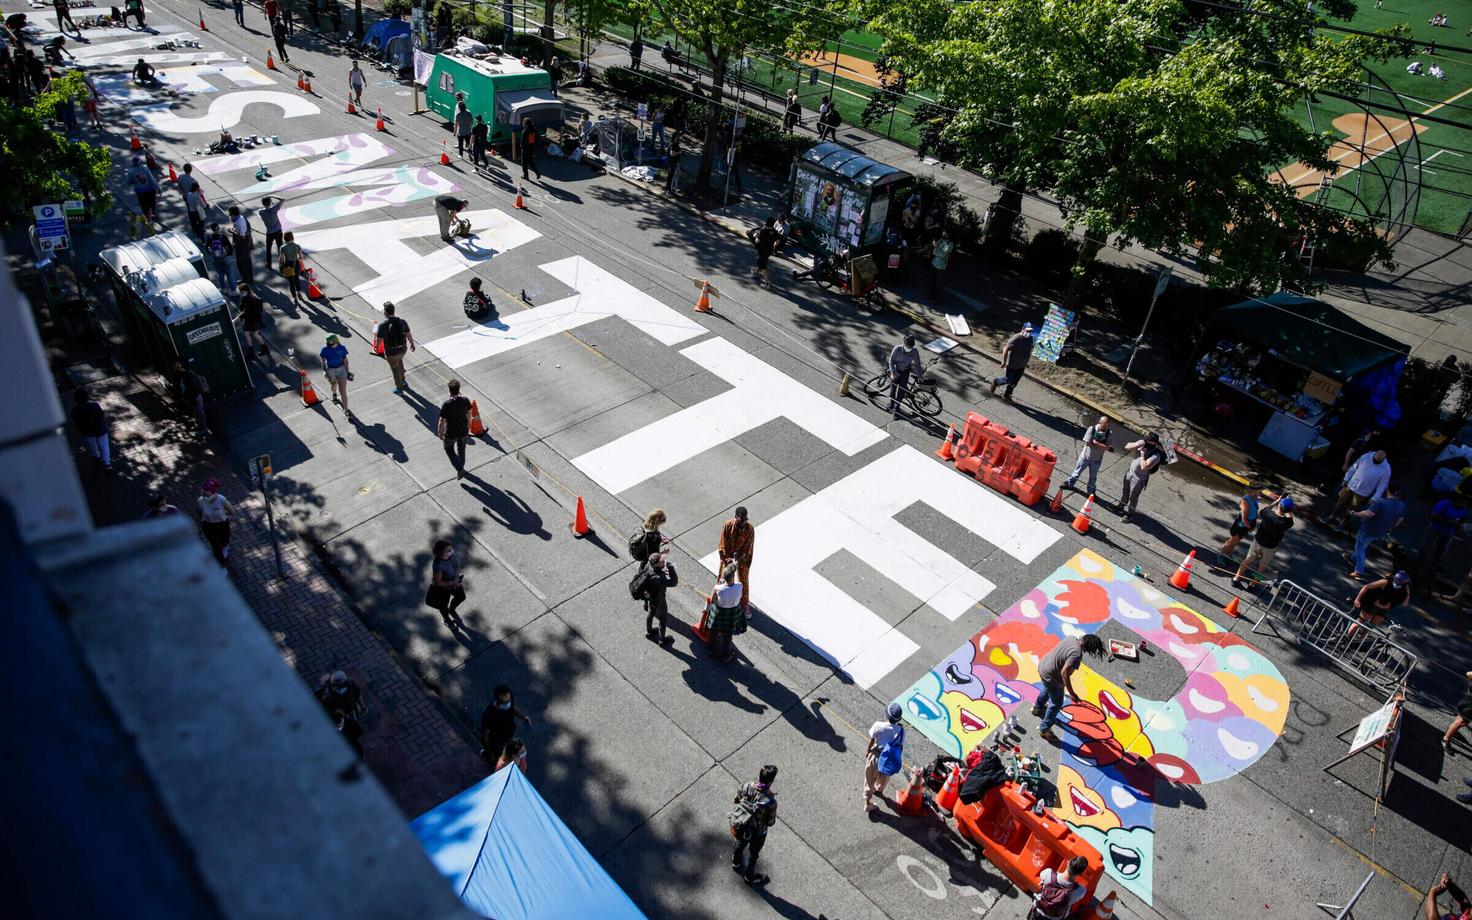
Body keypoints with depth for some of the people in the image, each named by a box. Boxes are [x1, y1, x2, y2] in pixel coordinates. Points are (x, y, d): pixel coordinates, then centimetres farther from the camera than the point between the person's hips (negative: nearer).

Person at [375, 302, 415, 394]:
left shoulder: (382, 325, -23)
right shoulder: (402, 322, -13)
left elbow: (380, 340, -19)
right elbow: (409, 334, -3)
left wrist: (376, 333, 4)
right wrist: (412, 344, 15)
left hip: (391, 353, -3)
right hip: (403, 349, 3)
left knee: (395, 369, 19)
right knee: (399, 360, 35)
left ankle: (399, 389, 38)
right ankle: (403, 381, 47)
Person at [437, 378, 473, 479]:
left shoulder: (446, 405, -29)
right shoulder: (465, 401, -17)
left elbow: (442, 421, -20)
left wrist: (440, 433, -3)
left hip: (451, 434, -3)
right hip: (464, 431, 4)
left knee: (449, 449, 24)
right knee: (461, 449, 27)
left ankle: (459, 469, 16)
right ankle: (461, 468, 47)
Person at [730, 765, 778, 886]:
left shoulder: (747, 787, -28)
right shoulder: (770, 802, -39)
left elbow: (736, 799, -8)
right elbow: (770, 822, -22)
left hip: (741, 828, 4)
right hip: (757, 833, -4)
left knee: (740, 844, 36)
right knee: (753, 854, 27)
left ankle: (736, 862, 65)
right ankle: (749, 877, 54)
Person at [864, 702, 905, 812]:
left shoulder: (878, 726, -27)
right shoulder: (901, 730, -22)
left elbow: (871, 742, -14)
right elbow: (901, 747, -10)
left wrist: (867, 751, 5)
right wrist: (898, 759, 8)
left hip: (876, 756, -2)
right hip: (890, 759, 2)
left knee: (870, 779, 20)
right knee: (885, 777, 32)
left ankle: (867, 803, 29)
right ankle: (879, 790, 59)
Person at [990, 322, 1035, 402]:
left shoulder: (1030, 339, 0)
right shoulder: (1016, 339, -23)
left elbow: (1030, 350, 16)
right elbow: (1006, 349, -21)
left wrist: (1026, 363, 18)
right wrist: (1004, 362, -17)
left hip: (1021, 366, 7)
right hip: (1011, 365, -7)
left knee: (1014, 382, 12)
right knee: (1008, 380, 5)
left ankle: (1006, 395, 30)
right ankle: (995, 382, 34)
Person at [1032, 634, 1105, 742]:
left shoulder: (1072, 638, -7)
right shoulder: (1077, 655, -33)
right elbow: (1064, 672, -34)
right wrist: (1071, 693, -27)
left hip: (1042, 665, 9)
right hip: (1051, 677, -9)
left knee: (1047, 689, 38)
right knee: (1056, 704, 13)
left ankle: (1037, 708, 65)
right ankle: (1044, 730, 28)